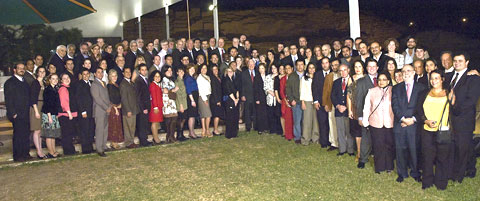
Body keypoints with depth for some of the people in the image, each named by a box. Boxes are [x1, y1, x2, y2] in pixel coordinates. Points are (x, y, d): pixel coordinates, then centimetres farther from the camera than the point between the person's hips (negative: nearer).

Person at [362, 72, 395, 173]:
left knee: (389, 145, 6)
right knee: (378, 146, 3)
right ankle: (379, 167, 19)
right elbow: (367, 107, 8)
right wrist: (365, 121, 4)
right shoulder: (371, 91, 9)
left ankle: (389, 166, 24)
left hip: (389, 123, -1)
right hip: (376, 123, 1)